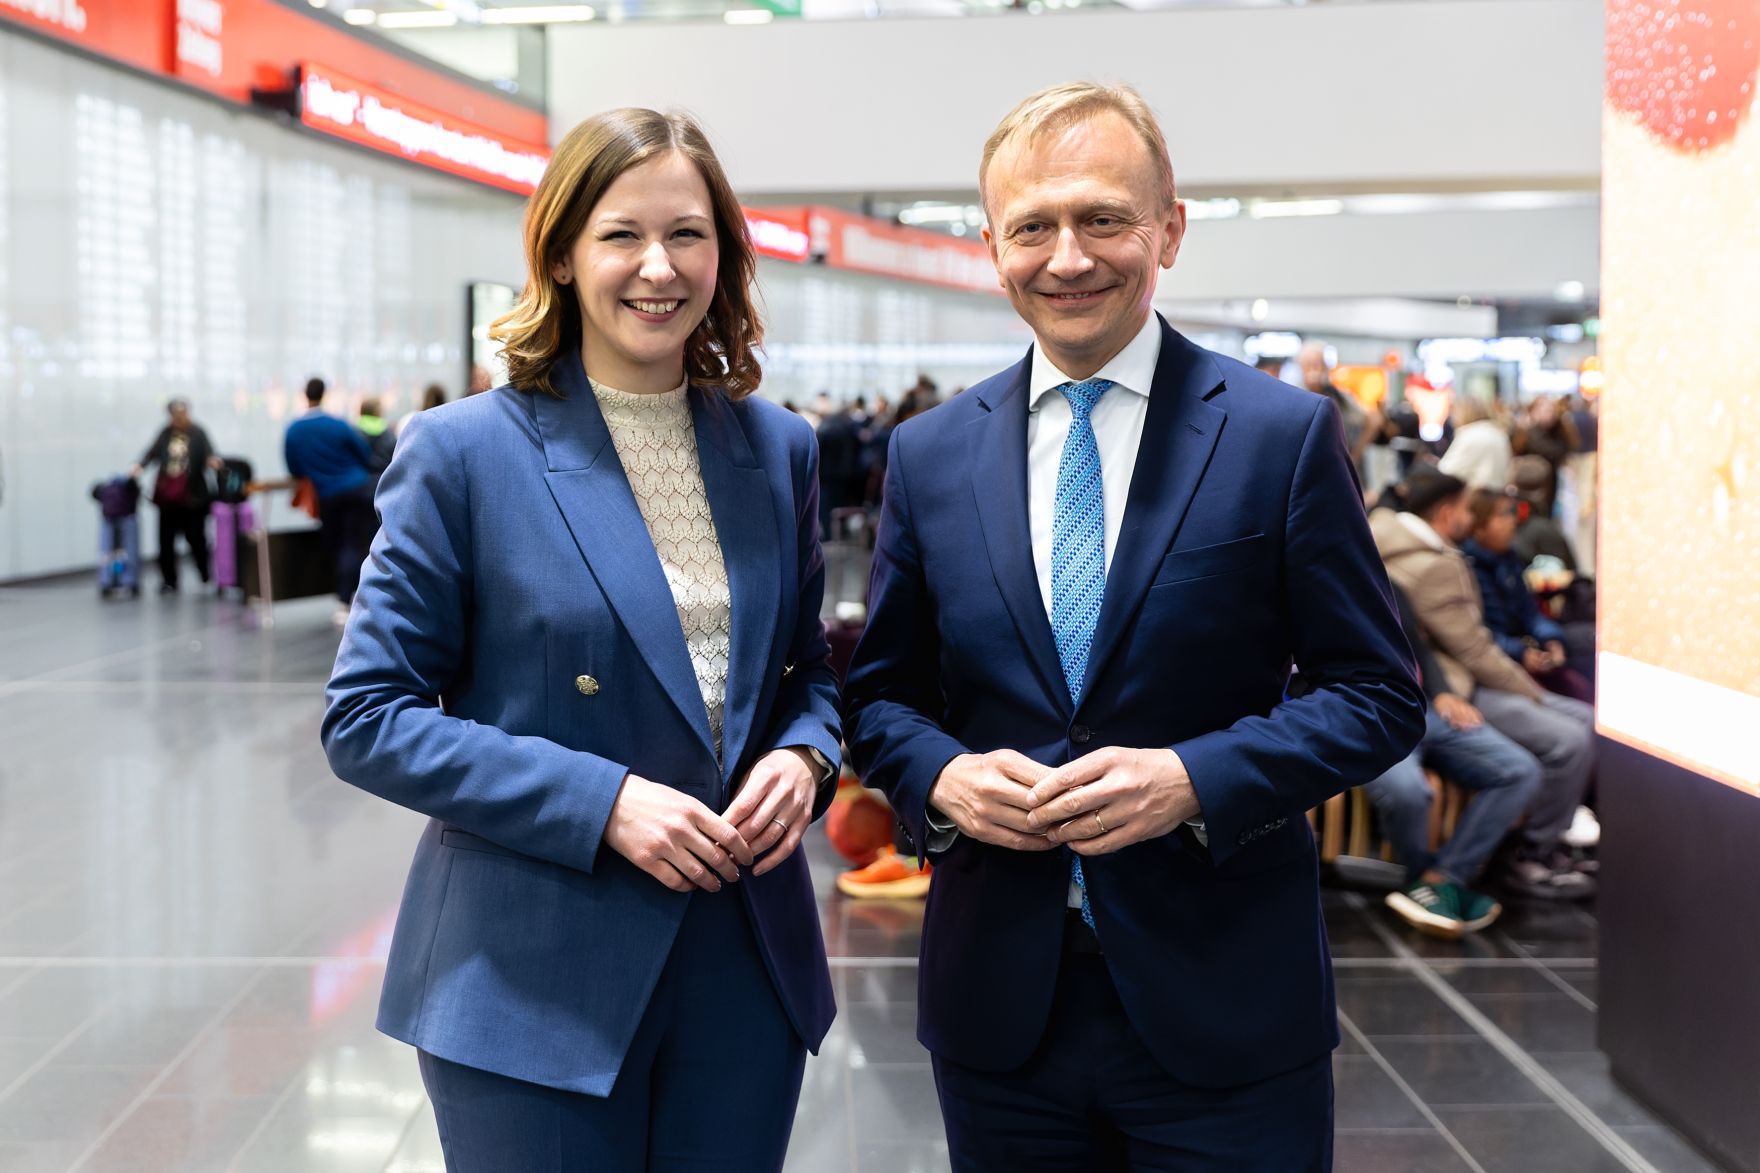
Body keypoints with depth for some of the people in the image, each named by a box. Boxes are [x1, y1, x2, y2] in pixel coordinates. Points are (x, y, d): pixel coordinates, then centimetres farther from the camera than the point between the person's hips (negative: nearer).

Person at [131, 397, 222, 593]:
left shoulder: (197, 433, -3)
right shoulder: (165, 433, 6)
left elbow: (208, 450, -13)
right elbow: (152, 452, 4)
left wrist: (212, 460, -36)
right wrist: (140, 465, -14)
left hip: (191, 495, -3)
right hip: (167, 495, 3)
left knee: (195, 537, -1)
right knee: (166, 539, 6)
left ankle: (207, 575, 21)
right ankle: (169, 580, 18)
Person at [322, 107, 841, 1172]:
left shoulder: (779, 448, 6)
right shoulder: (466, 453, -7)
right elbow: (366, 718, -8)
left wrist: (804, 757, -7)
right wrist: (601, 801, -17)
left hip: (747, 967, 4)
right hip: (537, 990, -4)